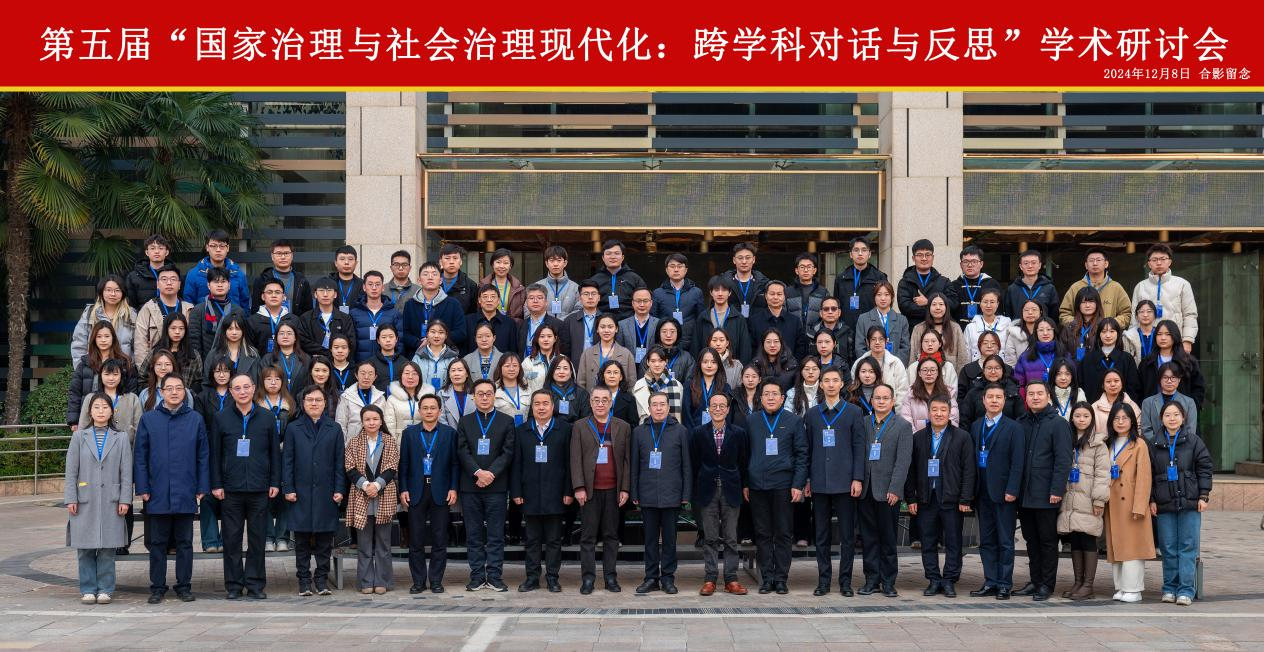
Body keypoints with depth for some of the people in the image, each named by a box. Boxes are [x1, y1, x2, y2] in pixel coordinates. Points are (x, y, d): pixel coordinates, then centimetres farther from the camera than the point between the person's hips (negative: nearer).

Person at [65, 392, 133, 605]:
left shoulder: (120, 438, 7)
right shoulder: (79, 437, 8)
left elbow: (126, 472, 4)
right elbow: (71, 471, 5)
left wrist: (125, 499, -3)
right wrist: (71, 499, -1)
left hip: (110, 501, 0)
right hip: (85, 501, 1)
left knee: (107, 548, 0)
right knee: (85, 548, 2)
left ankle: (105, 589, 8)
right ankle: (88, 590, 9)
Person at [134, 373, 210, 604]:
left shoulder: (195, 419, 5)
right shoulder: (149, 419, 3)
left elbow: (203, 456, 6)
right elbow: (140, 456, 3)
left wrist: (202, 488, 0)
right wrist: (142, 488, -3)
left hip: (185, 495, 0)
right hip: (157, 494, 0)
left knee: (184, 542, 7)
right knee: (157, 543, 6)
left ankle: (184, 586, 14)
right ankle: (157, 587, 14)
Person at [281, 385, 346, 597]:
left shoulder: (334, 429, 8)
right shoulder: (293, 428, 7)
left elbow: (340, 461, 6)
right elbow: (287, 460, 5)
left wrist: (339, 489, -1)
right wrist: (288, 488, -3)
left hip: (326, 492, 0)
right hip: (301, 491, 0)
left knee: (325, 537, 3)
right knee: (302, 538, 2)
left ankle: (322, 579, 11)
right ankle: (304, 579, 9)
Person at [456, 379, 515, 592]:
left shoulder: (506, 422, 8)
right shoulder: (465, 422, 11)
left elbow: (508, 452, -1)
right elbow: (462, 452, 1)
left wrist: (491, 473, -14)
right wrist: (478, 472, -14)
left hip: (496, 485, -1)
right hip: (470, 486, 1)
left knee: (496, 534, -1)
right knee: (473, 534, 4)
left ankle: (494, 577, 3)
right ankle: (477, 577, 8)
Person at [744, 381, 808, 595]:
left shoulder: (793, 421, 4)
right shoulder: (751, 422, 10)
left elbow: (802, 454, 1)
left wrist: (798, 484, -6)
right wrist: (744, 483, 4)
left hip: (783, 484, -2)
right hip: (757, 485, 2)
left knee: (782, 533, 2)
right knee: (762, 533, 5)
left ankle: (781, 578, 8)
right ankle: (766, 578, 10)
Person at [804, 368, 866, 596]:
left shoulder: (854, 413, 4)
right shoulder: (812, 415, 11)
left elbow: (859, 447, 0)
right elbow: (808, 449, 11)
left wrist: (857, 478, -8)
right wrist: (806, 480, 5)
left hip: (845, 482, -2)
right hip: (819, 482, 2)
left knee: (847, 534, 0)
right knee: (822, 535, 6)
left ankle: (845, 581, 7)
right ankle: (823, 580, 12)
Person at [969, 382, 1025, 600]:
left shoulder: (1013, 428, -3)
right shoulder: (975, 427, 11)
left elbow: (1017, 462, -8)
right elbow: (973, 458, 10)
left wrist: (1012, 490, -15)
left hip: (1004, 492, -5)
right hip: (983, 493, 5)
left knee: (1005, 541, 0)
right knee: (986, 540, 8)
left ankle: (1004, 584, 5)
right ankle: (990, 582, 13)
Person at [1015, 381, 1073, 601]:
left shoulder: (1058, 424, -5)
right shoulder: (1021, 423, 11)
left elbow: (1063, 459, -10)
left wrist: (1057, 490, -16)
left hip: (1046, 495, -5)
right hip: (1025, 493, 6)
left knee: (1047, 540, 2)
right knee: (1031, 539, 12)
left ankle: (1047, 585, 8)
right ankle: (1035, 581, 20)